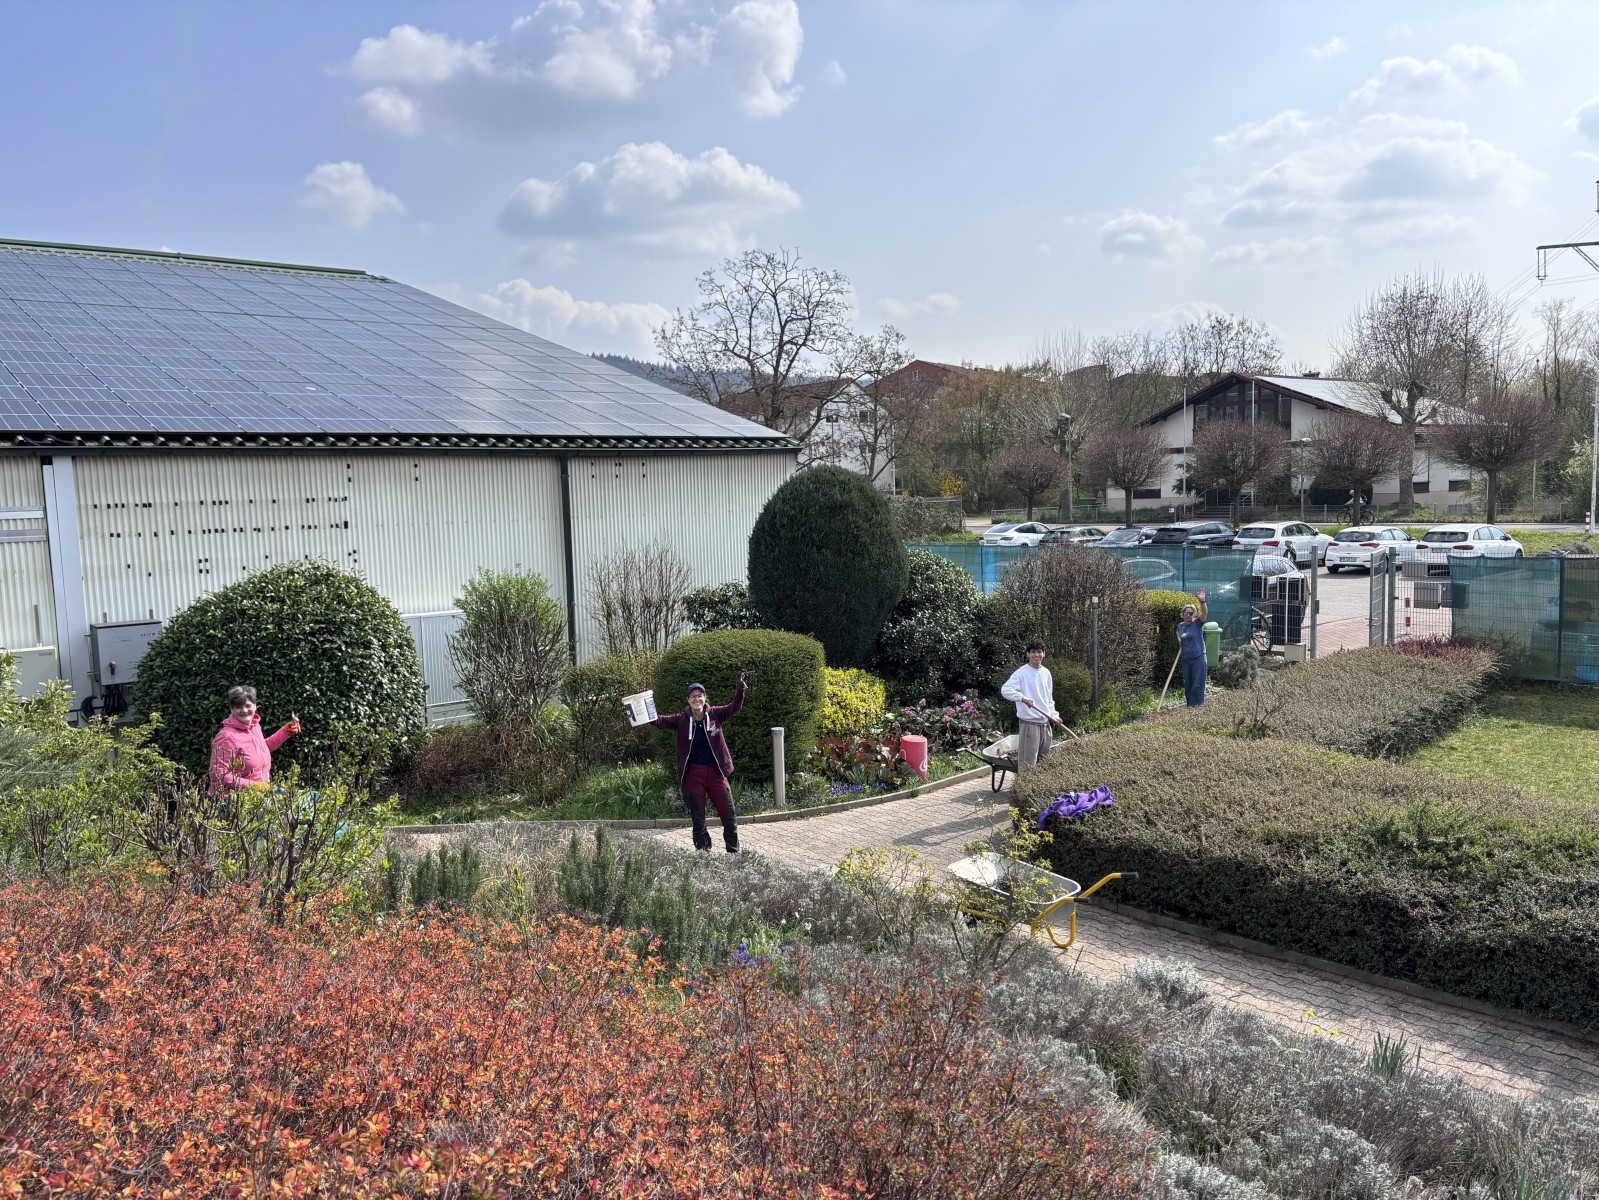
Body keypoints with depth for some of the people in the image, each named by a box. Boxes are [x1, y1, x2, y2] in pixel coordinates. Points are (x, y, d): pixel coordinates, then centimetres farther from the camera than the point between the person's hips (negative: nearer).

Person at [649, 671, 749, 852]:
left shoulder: (714, 715, -2)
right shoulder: (681, 720, -3)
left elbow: (734, 708, -12)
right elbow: (660, 721, -11)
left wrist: (741, 688, -26)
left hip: (716, 773, 1)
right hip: (693, 775, 0)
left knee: (729, 817, 4)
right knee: (698, 820, 9)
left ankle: (734, 853, 19)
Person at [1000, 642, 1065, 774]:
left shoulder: (1046, 673, 11)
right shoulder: (1021, 673, -11)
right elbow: (1005, 690, -21)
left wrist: (1054, 716, 11)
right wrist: (1022, 698, -33)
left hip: (1045, 723, 7)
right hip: (1029, 723, -7)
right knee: (1028, 763, -8)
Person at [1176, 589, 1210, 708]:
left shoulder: (1197, 623, -7)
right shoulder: (1180, 625, 8)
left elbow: (1205, 613, -26)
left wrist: (1202, 601, -42)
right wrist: (1179, 640, 12)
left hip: (1198, 658, -6)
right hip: (1185, 658, 6)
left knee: (1197, 685, -4)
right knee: (1187, 685, 12)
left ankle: (1197, 706, 2)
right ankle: (1190, 706, 22)